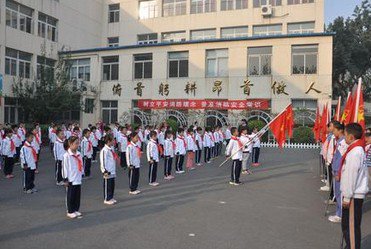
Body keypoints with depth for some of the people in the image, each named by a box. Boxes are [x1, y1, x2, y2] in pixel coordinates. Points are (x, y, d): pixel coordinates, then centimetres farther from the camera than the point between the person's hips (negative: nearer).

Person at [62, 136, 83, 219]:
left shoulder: (78, 154, 6)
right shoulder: (66, 155, -13)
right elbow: (64, 168, -11)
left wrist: (81, 174, 13)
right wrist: (65, 179, -10)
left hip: (78, 179, 6)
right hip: (71, 180, -6)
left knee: (78, 196, 13)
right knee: (70, 196, 6)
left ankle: (76, 210, 26)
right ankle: (70, 212, 19)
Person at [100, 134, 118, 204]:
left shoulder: (112, 148, 11)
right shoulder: (104, 150, -17)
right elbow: (102, 161, -19)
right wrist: (104, 171, -20)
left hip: (112, 171, 9)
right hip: (108, 172, -9)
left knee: (112, 186, 15)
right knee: (107, 186, 3)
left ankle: (111, 198, 27)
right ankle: (107, 199, 14)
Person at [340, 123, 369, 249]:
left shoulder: (355, 152, -20)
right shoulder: (357, 149, 11)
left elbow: (351, 176, -21)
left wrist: (347, 197, -17)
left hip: (354, 196, -10)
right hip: (353, 194, 10)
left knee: (352, 226, -2)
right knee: (347, 224, 20)